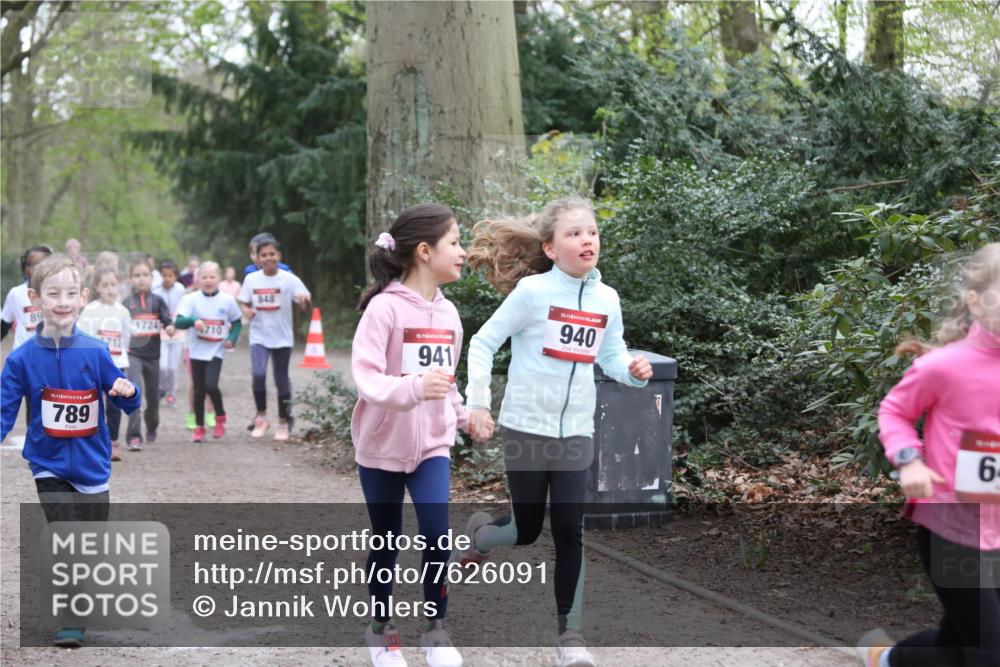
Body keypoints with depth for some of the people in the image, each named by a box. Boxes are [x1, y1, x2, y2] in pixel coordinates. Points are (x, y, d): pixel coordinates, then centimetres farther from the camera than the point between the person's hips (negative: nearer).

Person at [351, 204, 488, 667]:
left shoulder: (448, 313, 3)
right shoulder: (384, 307, -17)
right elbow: (365, 376, -25)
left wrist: (464, 415, 7)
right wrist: (412, 388, -39)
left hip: (432, 445, 4)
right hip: (382, 446, -4)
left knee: (437, 537, -7)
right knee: (386, 543, 9)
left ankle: (435, 629, 11)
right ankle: (381, 628, 28)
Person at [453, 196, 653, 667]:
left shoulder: (607, 300, 2)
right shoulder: (532, 290, -12)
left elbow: (611, 356, 13)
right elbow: (483, 342, -8)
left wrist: (633, 370, -10)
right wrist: (478, 401, -14)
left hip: (576, 433, 3)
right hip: (525, 428, -3)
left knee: (570, 532, 0)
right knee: (527, 530, 6)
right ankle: (480, 534, 40)